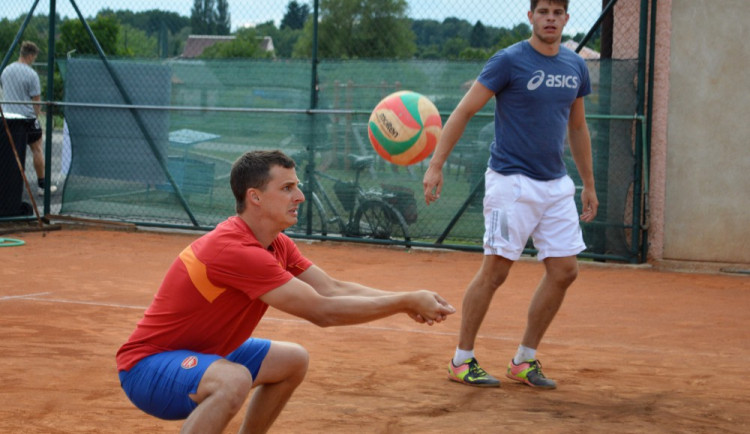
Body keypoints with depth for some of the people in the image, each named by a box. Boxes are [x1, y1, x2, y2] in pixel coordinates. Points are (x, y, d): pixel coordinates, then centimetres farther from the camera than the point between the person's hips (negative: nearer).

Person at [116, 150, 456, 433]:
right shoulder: (236, 251, -28)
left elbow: (332, 289, 2)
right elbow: (322, 312, -27)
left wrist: (406, 302, -10)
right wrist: (406, 302, -22)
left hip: (199, 354, 10)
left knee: (293, 360, 16)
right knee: (234, 380, -38)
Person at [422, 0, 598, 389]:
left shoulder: (575, 67, 10)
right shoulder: (509, 61, -9)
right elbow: (464, 111, -9)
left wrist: (589, 185, 21)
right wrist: (436, 165, -16)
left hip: (556, 185, 6)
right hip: (511, 182, -6)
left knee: (564, 270, 3)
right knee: (495, 271, -5)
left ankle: (524, 361, 15)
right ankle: (461, 360, 9)